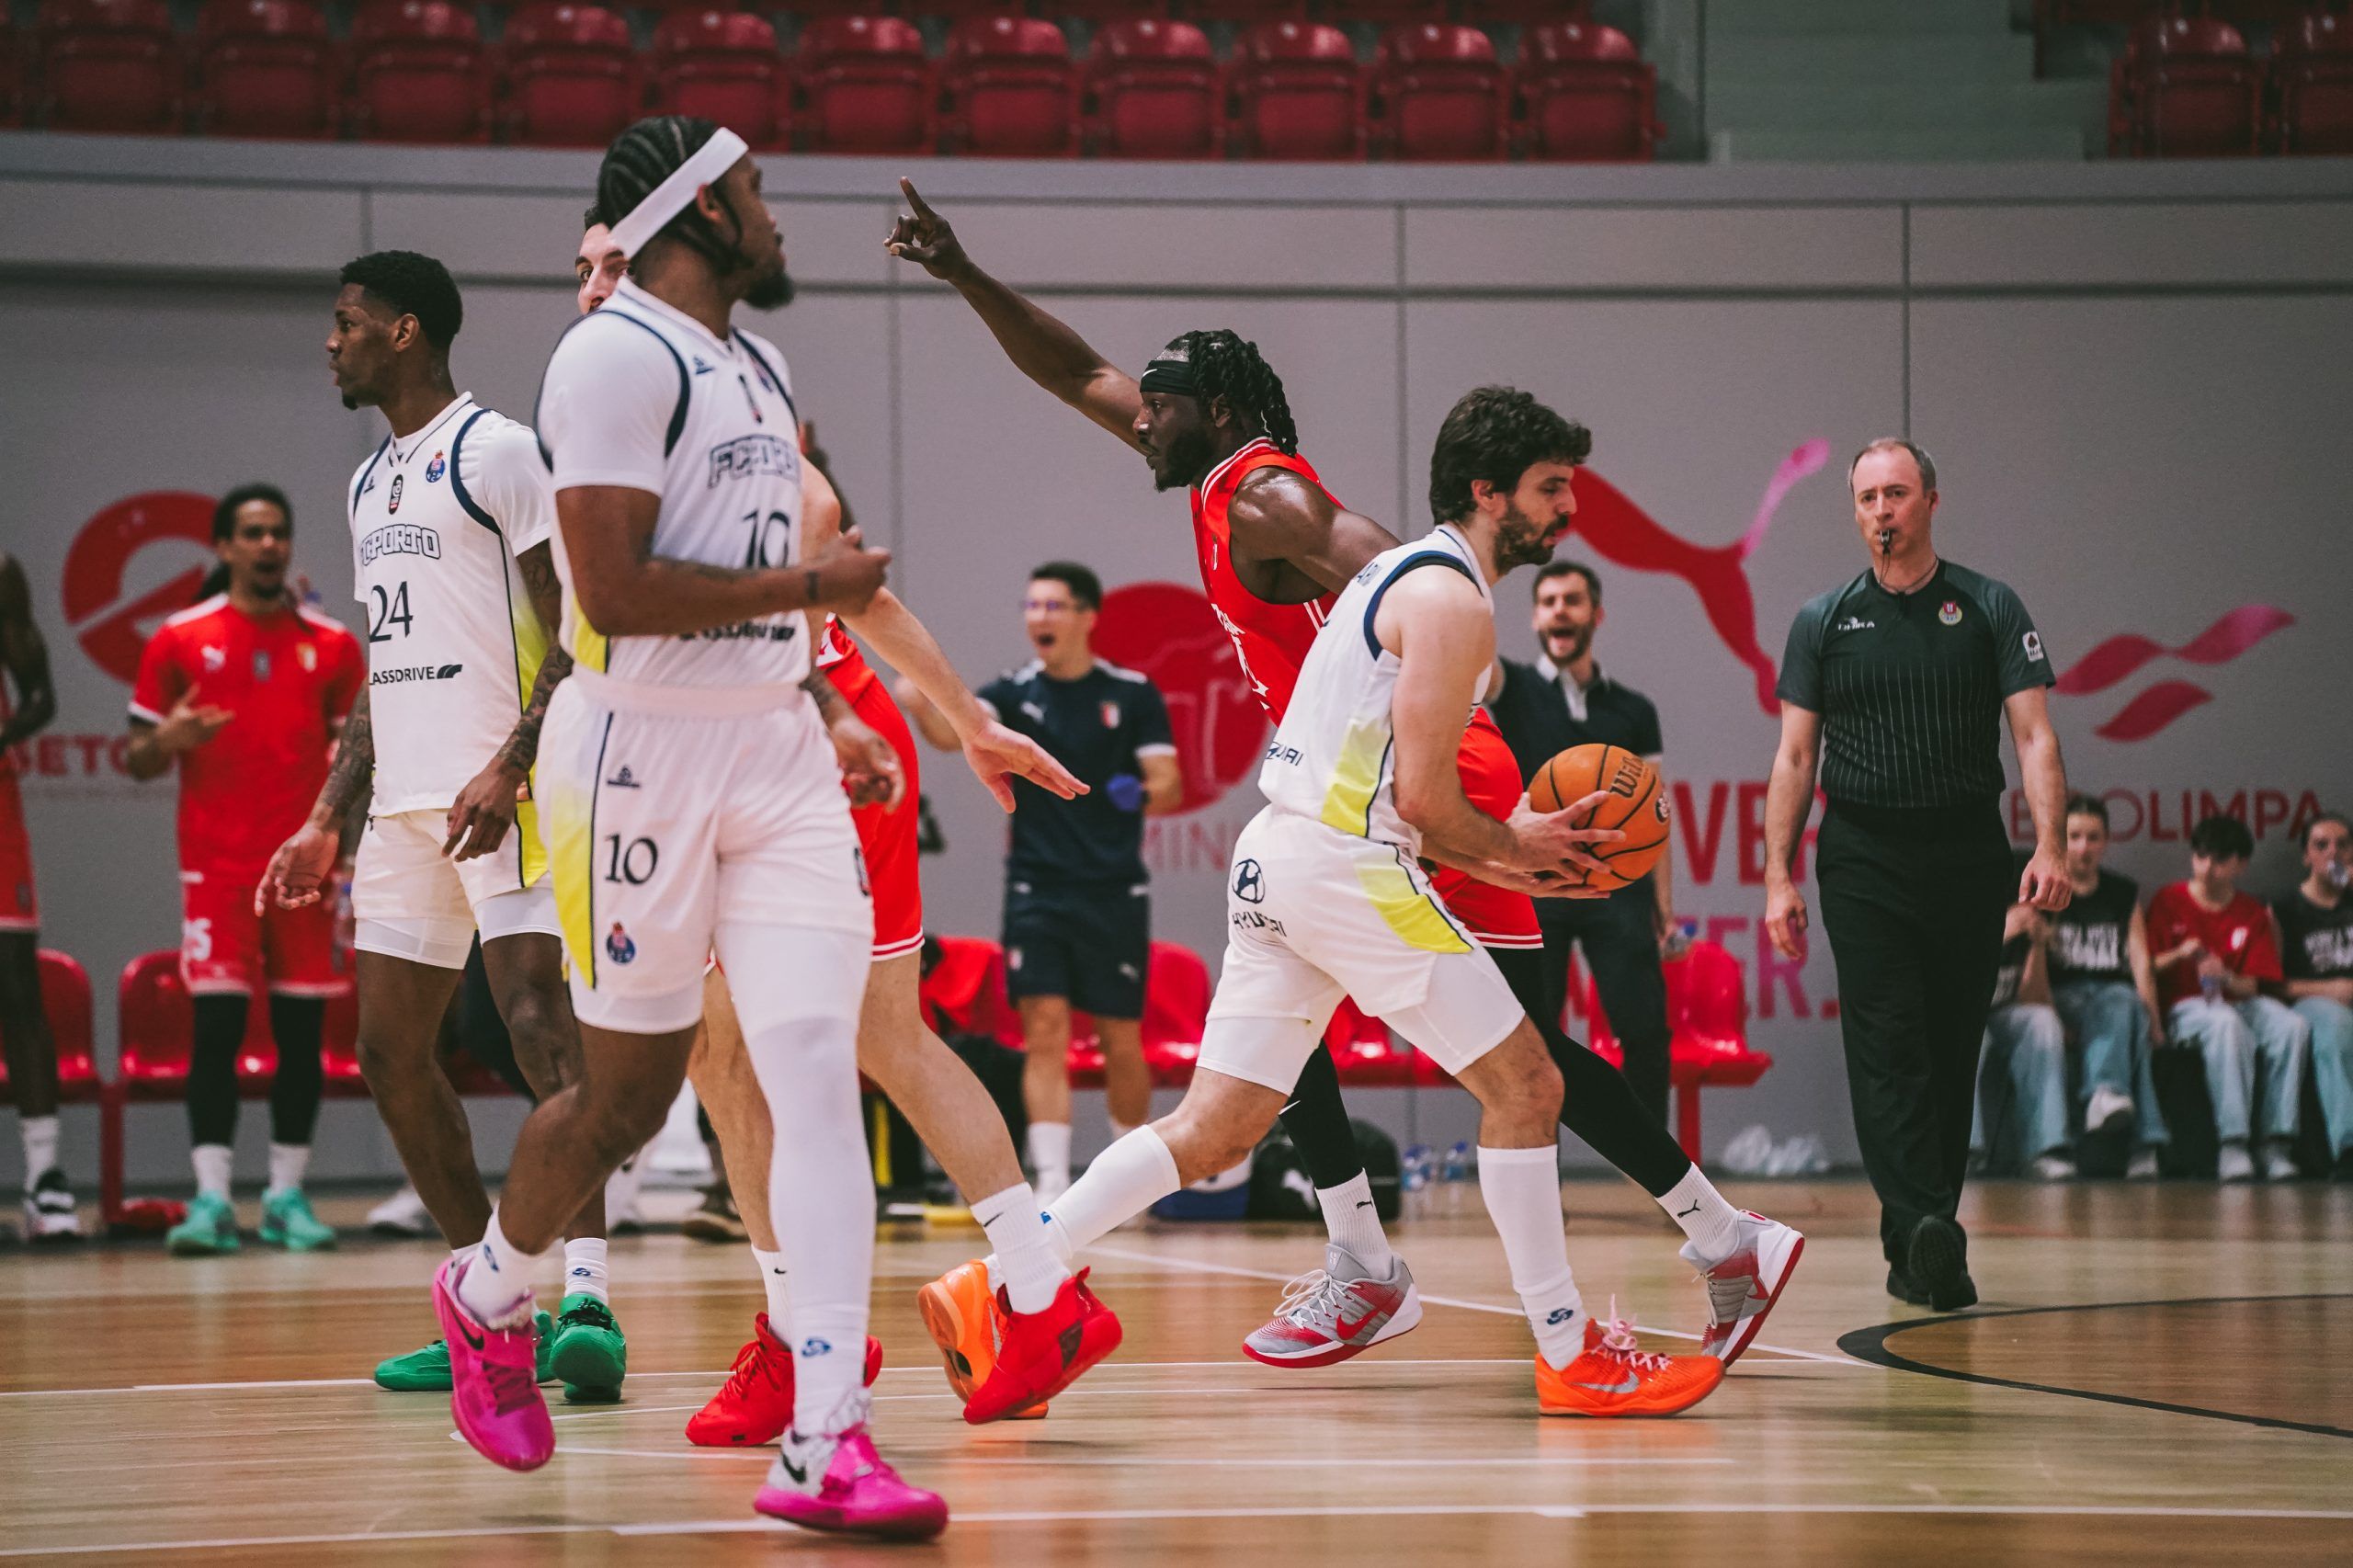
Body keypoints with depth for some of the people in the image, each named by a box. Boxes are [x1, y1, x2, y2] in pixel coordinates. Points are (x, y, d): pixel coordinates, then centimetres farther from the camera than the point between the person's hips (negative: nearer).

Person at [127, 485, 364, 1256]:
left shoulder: (333, 644, 8)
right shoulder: (179, 641, 3)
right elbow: (140, 761, 6)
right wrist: (165, 740, -17)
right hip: (216, 865, -2)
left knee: (301, 1027, 2)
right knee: (217, 1020, -9)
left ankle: (287, 1195, 9)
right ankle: (211, 1199, -8)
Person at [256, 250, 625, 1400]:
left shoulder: (494, 451, -6)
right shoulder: (370, 483, 20)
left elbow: (576, 631, -12)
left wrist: (511, 767, -23)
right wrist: (328, 820, 20)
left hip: (501, 790, -9)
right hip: (405, 800, 9)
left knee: (540, 1024, -19)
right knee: (389, 1054, 7)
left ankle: (585, 1299, -25)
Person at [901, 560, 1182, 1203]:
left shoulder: (1134, 694, 3)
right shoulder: (1015, 692, 3)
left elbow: (1170, 784, 0)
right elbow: (953, 732, -15)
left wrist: (1149, 792, -24)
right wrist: (919, 702, -36)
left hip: (1115, 891, 0)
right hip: (1037, 890, 0)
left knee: (1121, 1040, 6)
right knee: (1045, 1032, -10)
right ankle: (1052, 1185, -11)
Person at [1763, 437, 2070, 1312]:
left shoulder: (1988, 610, 5)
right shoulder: (1824, 621, 8)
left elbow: (2034, 737, -2)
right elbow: (1795, 758, 8)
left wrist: (2049, 848, -16)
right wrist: (1778, 877, -1)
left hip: (1967, 860, 1)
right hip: (1862, 861, -1)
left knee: (1952, 1052, 4)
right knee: (1887, 1046, -14)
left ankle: (1920, 1247, 13)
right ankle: (1923, 1232, -25)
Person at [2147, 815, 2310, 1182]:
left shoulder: (2253, 913, 12)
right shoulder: (2168, 901, 7)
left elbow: (2252, 985, 4)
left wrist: (2226, 977, -18)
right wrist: (2179, 955, -17)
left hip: (2238, 1001, 3)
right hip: (2185, 1007, -3)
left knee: (2293, 1026, -30)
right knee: (2227, 1024, -39)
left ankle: (2274, 1144, -30)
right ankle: (2232, 1145, -44)